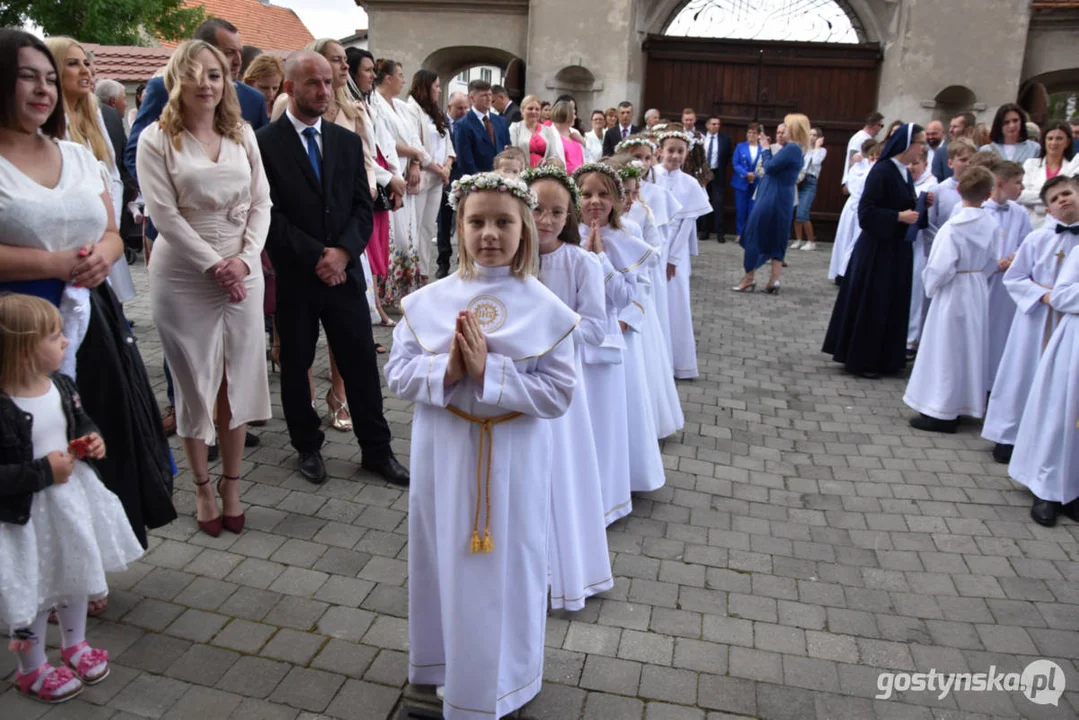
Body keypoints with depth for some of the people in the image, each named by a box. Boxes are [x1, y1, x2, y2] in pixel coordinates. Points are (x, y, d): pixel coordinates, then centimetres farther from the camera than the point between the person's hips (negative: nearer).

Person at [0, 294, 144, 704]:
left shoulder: (61, 385, -4)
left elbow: (83, 423, 13)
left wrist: (93, 442, -7)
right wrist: (43, 472, -26)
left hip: (72, 499, 7)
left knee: (77, 575, 24)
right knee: (33, 593, 11)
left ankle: (75, 645, 48)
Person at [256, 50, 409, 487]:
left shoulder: (348, 141, 9)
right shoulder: (264, 143, -5)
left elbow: (363, 206, 5)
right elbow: (268, 214, -10)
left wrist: (343, 251, -10)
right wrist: (314, 257, -15)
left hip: (344, 270, 3)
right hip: (293, 276, -3)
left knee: (362, 364, 6)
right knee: (296, 366, 11)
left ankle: (376, 450, 18)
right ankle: (308, 447, 28)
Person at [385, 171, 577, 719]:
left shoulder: (544, 309, -10)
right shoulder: (428, 301, -3)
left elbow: (558, 395, -13)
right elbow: (397, 375, -2)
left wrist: (488, 371, -22)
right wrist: (446, 370, -21)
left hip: (512, 462, -2)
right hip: (444, 455, 2)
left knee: (504, 568, 12)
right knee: (446, 560, 16)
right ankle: (447, 666, 42)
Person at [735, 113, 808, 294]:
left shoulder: (791, 148, -17)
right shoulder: (795, 149, 13)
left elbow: (769, 167, -17)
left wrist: (765, 149, -3)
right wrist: (768, 149, 8)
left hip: (772, 199, -10)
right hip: (782, 200, 10)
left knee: (754, 235, 0)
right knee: (776, 239, 9)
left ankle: (749, 277, 5)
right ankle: (773, 282, 9)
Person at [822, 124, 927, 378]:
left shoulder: (906, 173, 11)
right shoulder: (882, 171, -14)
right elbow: (866, 211, -18)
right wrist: (899, 217, -19)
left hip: (898, 247, 8)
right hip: (876, 248, -8)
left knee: (893, 304, 12)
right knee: (870, 304, 0)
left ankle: (883, 358, 23)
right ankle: (860, 359, 11)